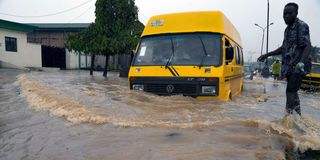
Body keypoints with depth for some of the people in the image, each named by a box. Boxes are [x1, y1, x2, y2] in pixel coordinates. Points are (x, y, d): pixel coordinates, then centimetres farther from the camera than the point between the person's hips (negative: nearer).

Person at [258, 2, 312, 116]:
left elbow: (307, 46, -21)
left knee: (290, 91, -14)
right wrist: (267, 55, 23)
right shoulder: (288, 29, 16)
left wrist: (301, 62, -36)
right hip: (289, 66, 9)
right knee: (293, 91, 13)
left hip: (298, 67, -9)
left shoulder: (301, 26, -9)